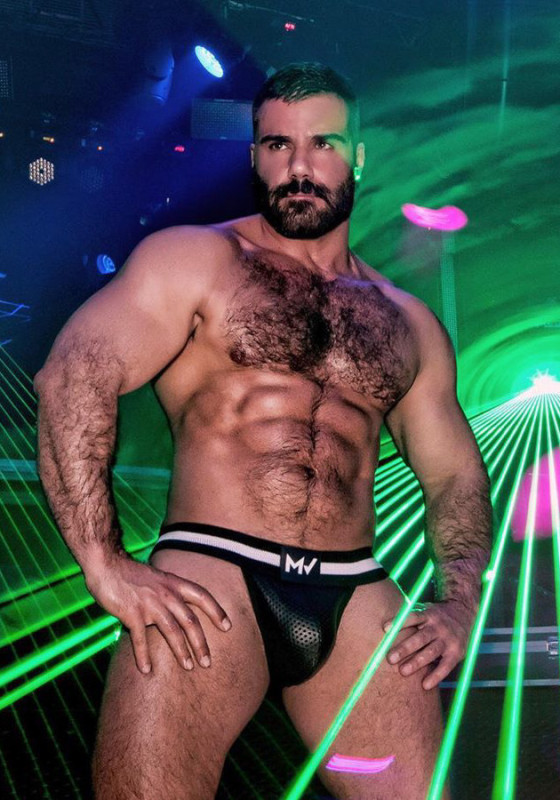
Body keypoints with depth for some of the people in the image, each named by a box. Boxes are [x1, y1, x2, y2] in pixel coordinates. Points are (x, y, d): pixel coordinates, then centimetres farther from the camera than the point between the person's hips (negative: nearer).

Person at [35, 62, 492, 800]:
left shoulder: (408, 324, 18)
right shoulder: (198, 259, 4)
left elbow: (454, 471, 21)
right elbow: (72, 378, -8)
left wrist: (461, 601, 4)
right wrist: (106, 567, -16)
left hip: (356, 598, 4)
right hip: (211, 576, -3)